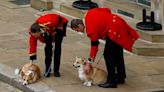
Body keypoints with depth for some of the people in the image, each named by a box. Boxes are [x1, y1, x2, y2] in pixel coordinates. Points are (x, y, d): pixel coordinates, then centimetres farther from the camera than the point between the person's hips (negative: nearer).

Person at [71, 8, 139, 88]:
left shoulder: (91, 29, -17)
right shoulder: (89, 13, 5)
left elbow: (94, 47, -13)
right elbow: (107, 10, 11)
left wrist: (88, 64, -8)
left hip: (114, 31, -10)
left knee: (108, 55, -7)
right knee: (117, 54, 19)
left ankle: (111, 81, -5)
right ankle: (120, 77, 30)